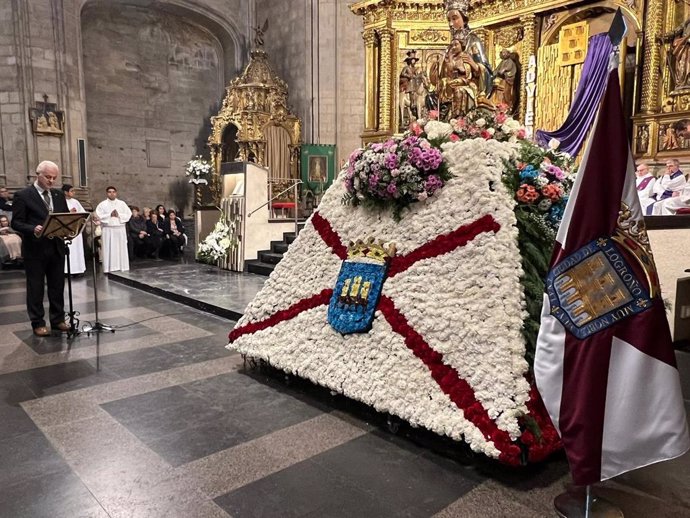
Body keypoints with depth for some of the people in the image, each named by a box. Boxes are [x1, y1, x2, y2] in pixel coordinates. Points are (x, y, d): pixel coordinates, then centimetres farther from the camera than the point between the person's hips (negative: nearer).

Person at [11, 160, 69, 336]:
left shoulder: (59, 195, 11)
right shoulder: (23, 195, -5)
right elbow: (16, 222, -8)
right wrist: (33, 229, -26)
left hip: (56, 247, 5)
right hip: (35, 249, -5)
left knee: (57, 286, 11)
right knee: (35, 287, 5)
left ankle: (58, 319, 22)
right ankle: (38, 323, 14)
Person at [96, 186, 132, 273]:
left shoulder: (122, 203, 9)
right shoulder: (102, 204, 3)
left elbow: (128, 214, 3)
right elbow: (98, 216, -5)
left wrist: (119, 215, -10)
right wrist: (110, 215, -11)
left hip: (120, 229, 2)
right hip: (108, 229, -2)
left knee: (121, 249, 3)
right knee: (109, 249, -3)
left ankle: (122, 267, 9)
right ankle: (109, 269, -1)